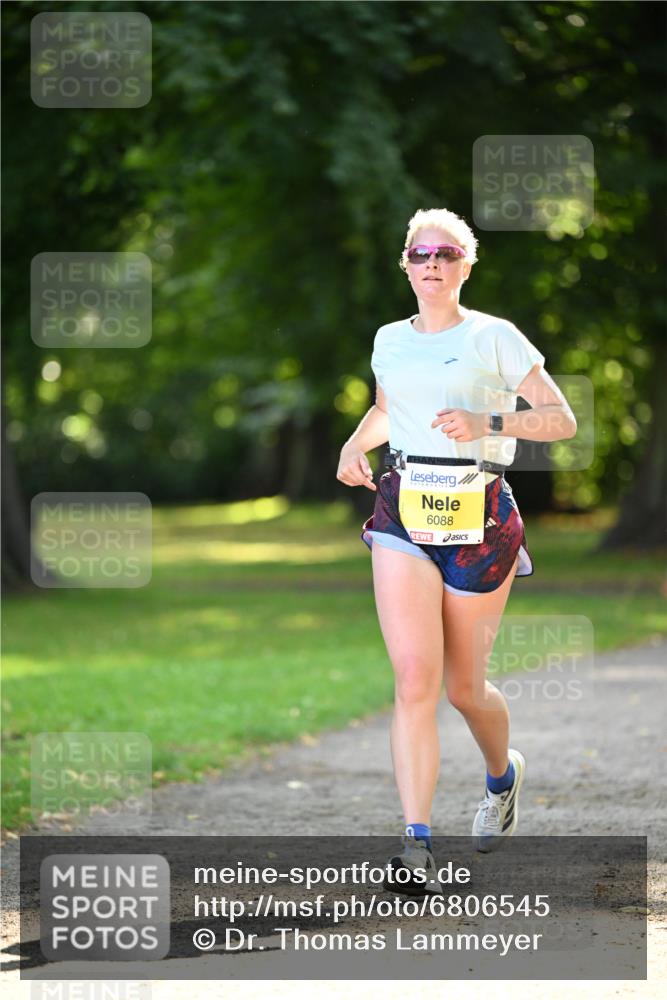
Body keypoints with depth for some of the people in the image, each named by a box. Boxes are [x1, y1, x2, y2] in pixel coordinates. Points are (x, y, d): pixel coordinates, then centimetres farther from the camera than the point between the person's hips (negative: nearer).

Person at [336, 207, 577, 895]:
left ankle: (502, 775, 42)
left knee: (463, 687, 7)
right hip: (402, 510, 2)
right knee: (414, 679, -15)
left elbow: (561, 420, -3)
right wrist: (357, 443, 12)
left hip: (479, 512, -2)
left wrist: (487, 423, -17)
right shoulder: (390, 342, 13)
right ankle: (416, 847, -19)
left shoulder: (494, 338, 0)